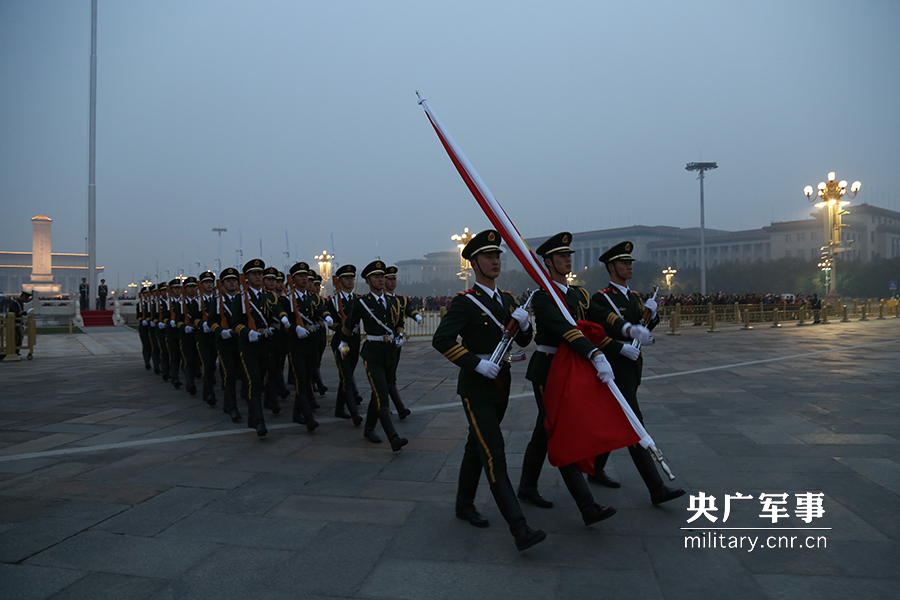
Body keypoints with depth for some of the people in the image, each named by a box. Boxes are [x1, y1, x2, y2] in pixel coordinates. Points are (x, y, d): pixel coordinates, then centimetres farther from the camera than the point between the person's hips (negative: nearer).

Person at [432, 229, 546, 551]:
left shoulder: (508, 299, 10)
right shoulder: (464, 302, -11)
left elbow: (524, 341, 11)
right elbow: (441, 340, -21)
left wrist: (523, 322, -11)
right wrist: (477, 362, -24)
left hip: (500, 387, 7)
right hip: (476, 389, -7)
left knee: (477, 447, 19)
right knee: (493, 454, -11)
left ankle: (464, 505, 35)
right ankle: (519, 529, -13)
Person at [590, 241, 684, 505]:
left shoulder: (634, 296, 15)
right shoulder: (601, 298, -11)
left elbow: (643, 329, 16)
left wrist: (652, 313, -3)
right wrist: (621, 348, -25)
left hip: (633, 366, 9)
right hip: (616, 367, -9)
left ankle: (596, 470, 31)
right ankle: (656, 488, -10)